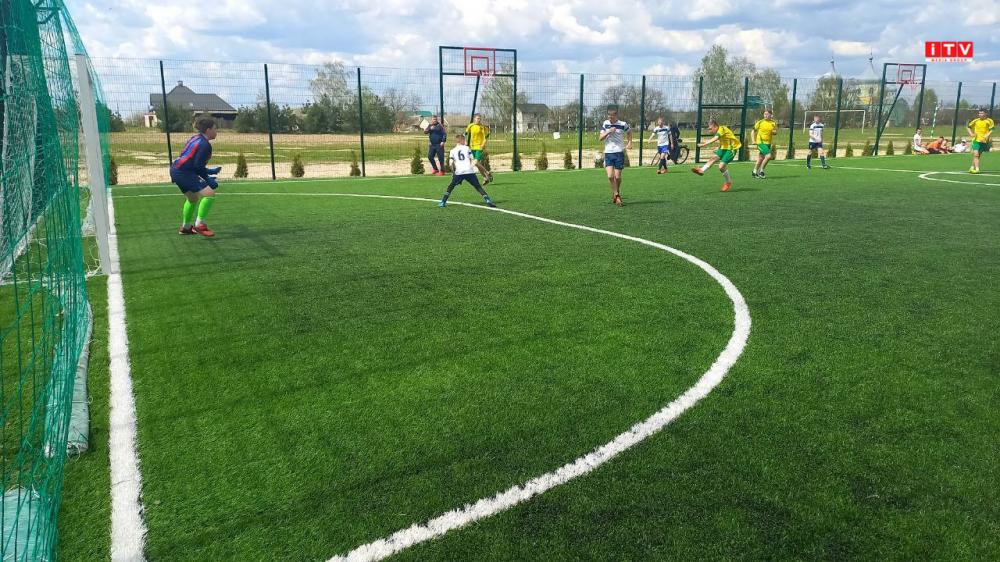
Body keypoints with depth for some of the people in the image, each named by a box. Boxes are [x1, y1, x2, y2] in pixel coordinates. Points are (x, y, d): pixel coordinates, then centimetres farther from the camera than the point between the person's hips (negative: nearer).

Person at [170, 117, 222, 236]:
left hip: (176, 170, 11)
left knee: (193, 198, 25)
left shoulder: (196, 138, 15)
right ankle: (199, 224, -12)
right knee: (209, 193, -15)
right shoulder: (205, 145, -14)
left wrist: (210, 171, 23)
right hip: (183, 173, -11)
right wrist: (209, 180, -9)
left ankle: (186, 227, 38)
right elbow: (198, 167, -19)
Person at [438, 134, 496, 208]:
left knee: (451, 186, 18)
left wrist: (453, 171, 16)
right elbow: (472, 160, 8)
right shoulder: (467, 148, 14)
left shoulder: (452, 151, 13)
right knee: (478, 187, 4)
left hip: (459, 172, 1)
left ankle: (443, 202, 11)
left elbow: (451, 163, 4)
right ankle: (488, 200, -10)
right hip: (469, 171, -1)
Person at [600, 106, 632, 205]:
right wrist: (608, 132, -12)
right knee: (610, 176, -13)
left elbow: (629, 132, 18)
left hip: (619, 153, -1)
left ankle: (616, 193, 25)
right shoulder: (605, 124, 5)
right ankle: (616, 195, 4)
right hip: (608, 153, 1)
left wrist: (629, 143, 7)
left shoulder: (623, 124, -1)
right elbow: (601, 138, 3)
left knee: (617, 177, 0)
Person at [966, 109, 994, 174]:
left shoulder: (989, 121, -1)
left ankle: (973, 167, 22)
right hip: (976, 140, 0)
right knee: (975, 154, -13)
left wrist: (987, 136, -20)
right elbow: (968, 126, 14)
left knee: (978, 155, 9)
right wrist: (971, 133, -1)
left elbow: (991, 130, -4)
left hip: (984, 141, 0)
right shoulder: (976, 121, 3)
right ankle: (977, 169, -18)